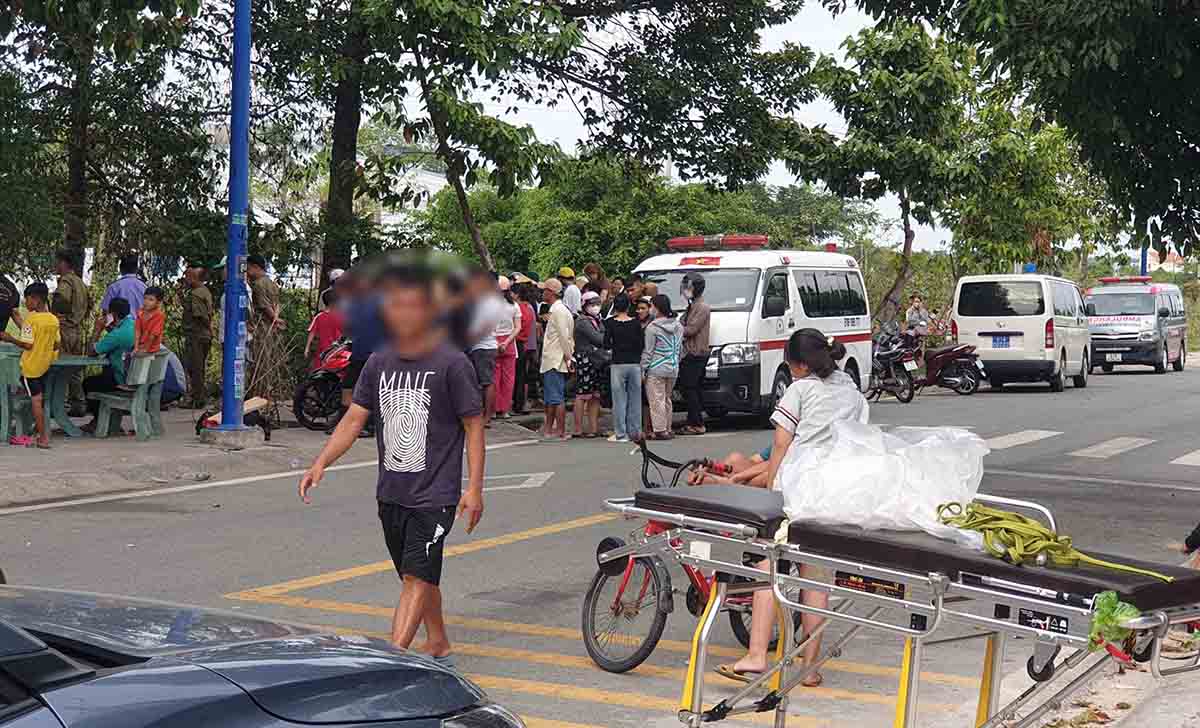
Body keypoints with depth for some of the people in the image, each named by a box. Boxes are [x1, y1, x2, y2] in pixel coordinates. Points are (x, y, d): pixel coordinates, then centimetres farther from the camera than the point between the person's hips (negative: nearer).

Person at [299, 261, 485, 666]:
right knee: (418, 578, 17)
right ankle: (438, 647, 34)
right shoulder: (379, 362, 6)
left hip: (435, 496, -6)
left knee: (417, 578, -11)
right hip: (391, 493, 6)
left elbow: (473, 425, -7)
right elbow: (354, 419, 6)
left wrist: (474, 488, -11)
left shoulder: (451, 363, -10)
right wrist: (321, 463, -7)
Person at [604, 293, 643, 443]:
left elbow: (606, 345, -5)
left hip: (618, 364, -2)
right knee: (635, 399, 9)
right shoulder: (636, 323, 0)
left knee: (619, 400, 2)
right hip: (635, 364, 2)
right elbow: (642, 344, 1)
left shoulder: (611, 323, -5)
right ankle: (634, 432, 12)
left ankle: (620, 434, 1)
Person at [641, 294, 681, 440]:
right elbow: (679, 347, 13)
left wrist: (642, 368, -6)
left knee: (657, 400, -3)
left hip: (656, 369, -7)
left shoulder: (653, 327, -12)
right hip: (673, 368, 7)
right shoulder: (678, 326, 8)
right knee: (667, 399, 15)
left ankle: (659, 430, -5)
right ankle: (667, 429, 18)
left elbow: (647, 351, -11)